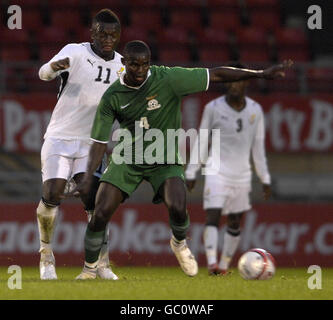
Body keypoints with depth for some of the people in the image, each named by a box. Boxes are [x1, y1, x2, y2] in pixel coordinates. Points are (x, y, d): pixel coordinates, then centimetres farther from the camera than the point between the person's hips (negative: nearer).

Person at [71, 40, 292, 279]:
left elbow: (216, 75, -16)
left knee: (177, 208, -26)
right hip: (127, 160, 1)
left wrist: (261, 74, -18)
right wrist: (88, 178, -18)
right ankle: (90, 269, 11)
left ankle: (180, 244, 11)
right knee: (100, 214, -12)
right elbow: (100, 141, -6)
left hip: (164, 161, -1)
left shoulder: (167, 79, -18)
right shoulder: (112, 97, -11)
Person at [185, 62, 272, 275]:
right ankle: (212, 263, -28)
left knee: (235, 223, 8)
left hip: (242, 174, 3)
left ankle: (225, 264, 21)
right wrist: (191, 172, 1)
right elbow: (201, 141, 4)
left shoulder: (255, 111, 6)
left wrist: (265, 178, 10)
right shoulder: (213, 108, -1)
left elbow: (258, 146, 12)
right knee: (213, 217, -18)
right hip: (217, 170, -3)